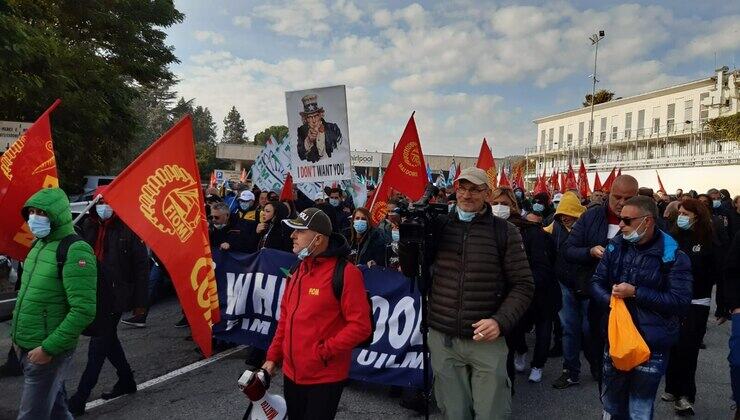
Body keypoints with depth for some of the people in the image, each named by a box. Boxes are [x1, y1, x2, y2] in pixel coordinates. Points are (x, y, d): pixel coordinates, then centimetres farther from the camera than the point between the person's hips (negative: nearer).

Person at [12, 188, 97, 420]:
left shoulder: (75, 252, -19)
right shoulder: (39, 245, 8)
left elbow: (84, 310, -24)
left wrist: (49, 348, -20)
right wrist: (18, 336, 16)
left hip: (48, 353, -8)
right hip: (27, 348, 8)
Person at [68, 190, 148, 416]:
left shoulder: (128, 229, -12)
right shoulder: (89, 226, 4)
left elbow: (142, 265, -11)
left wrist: (139, 300, -12)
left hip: (115, 295, -7)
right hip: (94, 293, 7)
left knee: (98, 345, -1)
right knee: (108, 338, 19)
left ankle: (79, 399, 8)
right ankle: (126, 380, 37)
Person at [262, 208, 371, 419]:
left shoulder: (345, 272, -18)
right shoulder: (298, 270, 7)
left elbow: (360, 326, -20)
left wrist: (324, 352, -20)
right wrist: (273, 356, 12)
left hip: (325, 378, -7)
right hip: (291, 373, 7)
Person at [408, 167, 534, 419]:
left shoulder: (505, 231, -3)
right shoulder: (438, 225, 3)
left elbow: (523, 284, -3)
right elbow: (412, 271, 8)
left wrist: (501, 321, -17)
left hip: (487, 339, -2)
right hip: (442, 339, 2)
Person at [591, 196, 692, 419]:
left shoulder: (673, 256, -12)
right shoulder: (616, 245, 3)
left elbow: (681, 301, -17)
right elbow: (597, 282, 5)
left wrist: (635, 293, -21)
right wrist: (610, 300, -15)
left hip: (652, 345, -4)